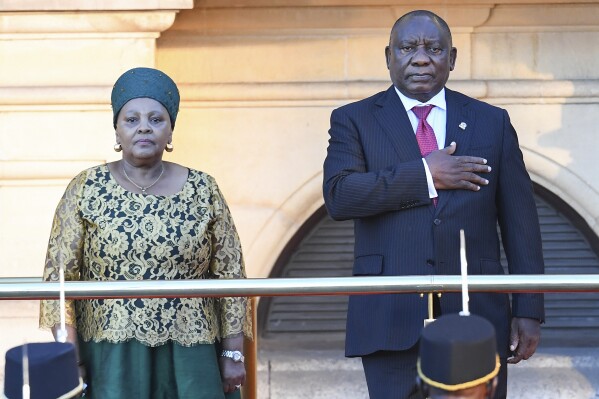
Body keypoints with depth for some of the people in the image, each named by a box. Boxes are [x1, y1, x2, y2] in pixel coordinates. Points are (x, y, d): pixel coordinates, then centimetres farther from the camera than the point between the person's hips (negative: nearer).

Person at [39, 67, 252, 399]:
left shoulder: (203, 190, 2)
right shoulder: (85, 190, 0)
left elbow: (229, 274, 4)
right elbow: (59, 276, -2)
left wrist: (232, 354, 1)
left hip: (187, 361, 1)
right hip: (110, 358, -1)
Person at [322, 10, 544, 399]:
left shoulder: (492, 122, 12)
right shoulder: (354, 120, 8)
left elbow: (519, 221, 8)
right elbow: (338, 195, -10)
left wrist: (529, 310, 2)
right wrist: (425, 176, -13)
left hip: (476, 315, 1)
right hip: (391, 319, -1)